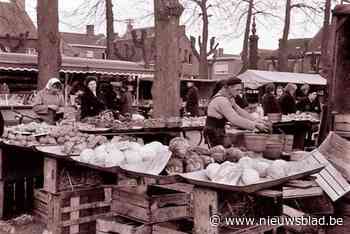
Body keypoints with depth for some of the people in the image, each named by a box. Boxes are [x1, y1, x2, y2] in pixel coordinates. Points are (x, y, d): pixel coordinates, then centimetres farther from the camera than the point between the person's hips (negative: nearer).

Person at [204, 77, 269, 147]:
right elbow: (235, 119, -28)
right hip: (213, 133, -10)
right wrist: (255, 125, -26)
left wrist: (255, 120, 3)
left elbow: (239, 111, 15)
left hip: (219, 132, 10)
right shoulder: (221, 100, -23)